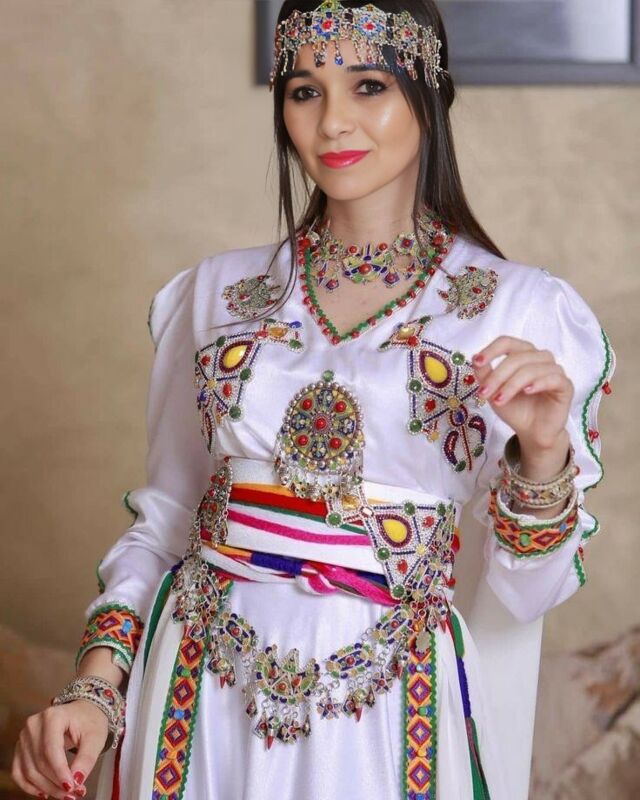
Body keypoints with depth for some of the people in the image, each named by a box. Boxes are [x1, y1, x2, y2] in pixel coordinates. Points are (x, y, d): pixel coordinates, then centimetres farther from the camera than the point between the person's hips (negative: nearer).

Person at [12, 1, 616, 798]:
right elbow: (165, 516, 10)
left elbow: (522, 592, -3)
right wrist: (97, 685, -2)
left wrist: (543, 452, -20)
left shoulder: (521, 308, -5)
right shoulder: (217, 291, 3)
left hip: (386, 711, -2)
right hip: (198, 699, 2)